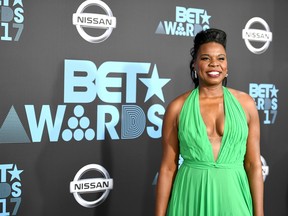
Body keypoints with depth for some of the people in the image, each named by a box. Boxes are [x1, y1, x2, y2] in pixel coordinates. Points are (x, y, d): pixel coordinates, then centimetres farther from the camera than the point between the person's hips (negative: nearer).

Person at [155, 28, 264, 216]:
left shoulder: (245, 103, 0)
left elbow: (254, 164, 1)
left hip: (233, 197, 1)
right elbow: (168, 167, -1)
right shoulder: (177, 107, -3)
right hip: (191, 198, -1)